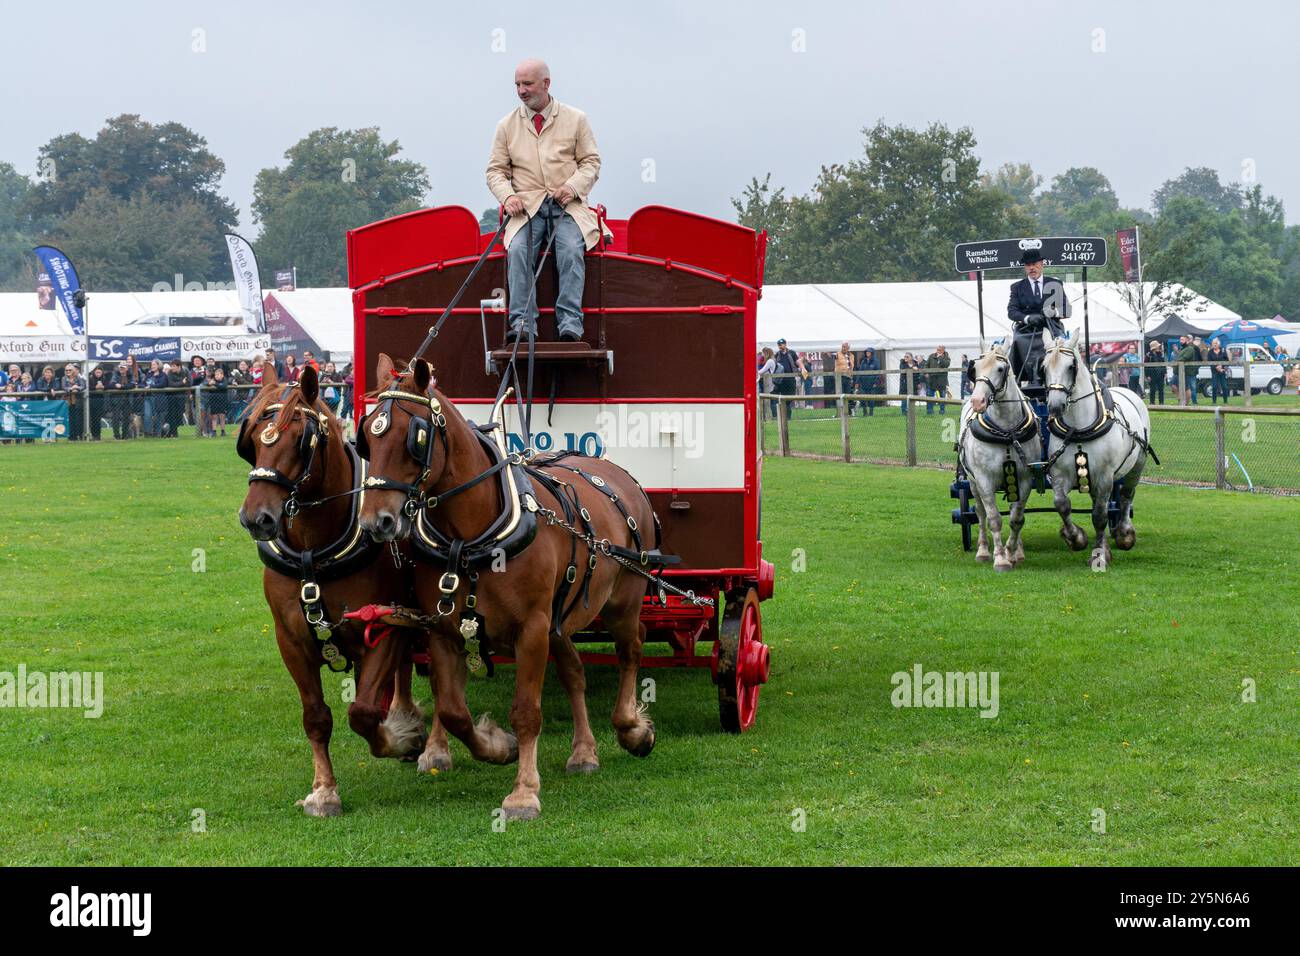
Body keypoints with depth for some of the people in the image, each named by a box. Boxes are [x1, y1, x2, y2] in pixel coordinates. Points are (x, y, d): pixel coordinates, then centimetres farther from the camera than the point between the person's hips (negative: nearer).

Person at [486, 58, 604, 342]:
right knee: (518, 249, -29)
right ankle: (523, 325, -32)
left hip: (567, 205, -1)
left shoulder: (575, 119, 9)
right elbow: (495, 170, 13)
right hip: (527, 206, 1)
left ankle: (570, 325, -32)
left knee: (571, 250, -30)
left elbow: (591, 162, 9)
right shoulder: (507, 125, 12)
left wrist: (573, 186, -11)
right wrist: (507, 195, -8)